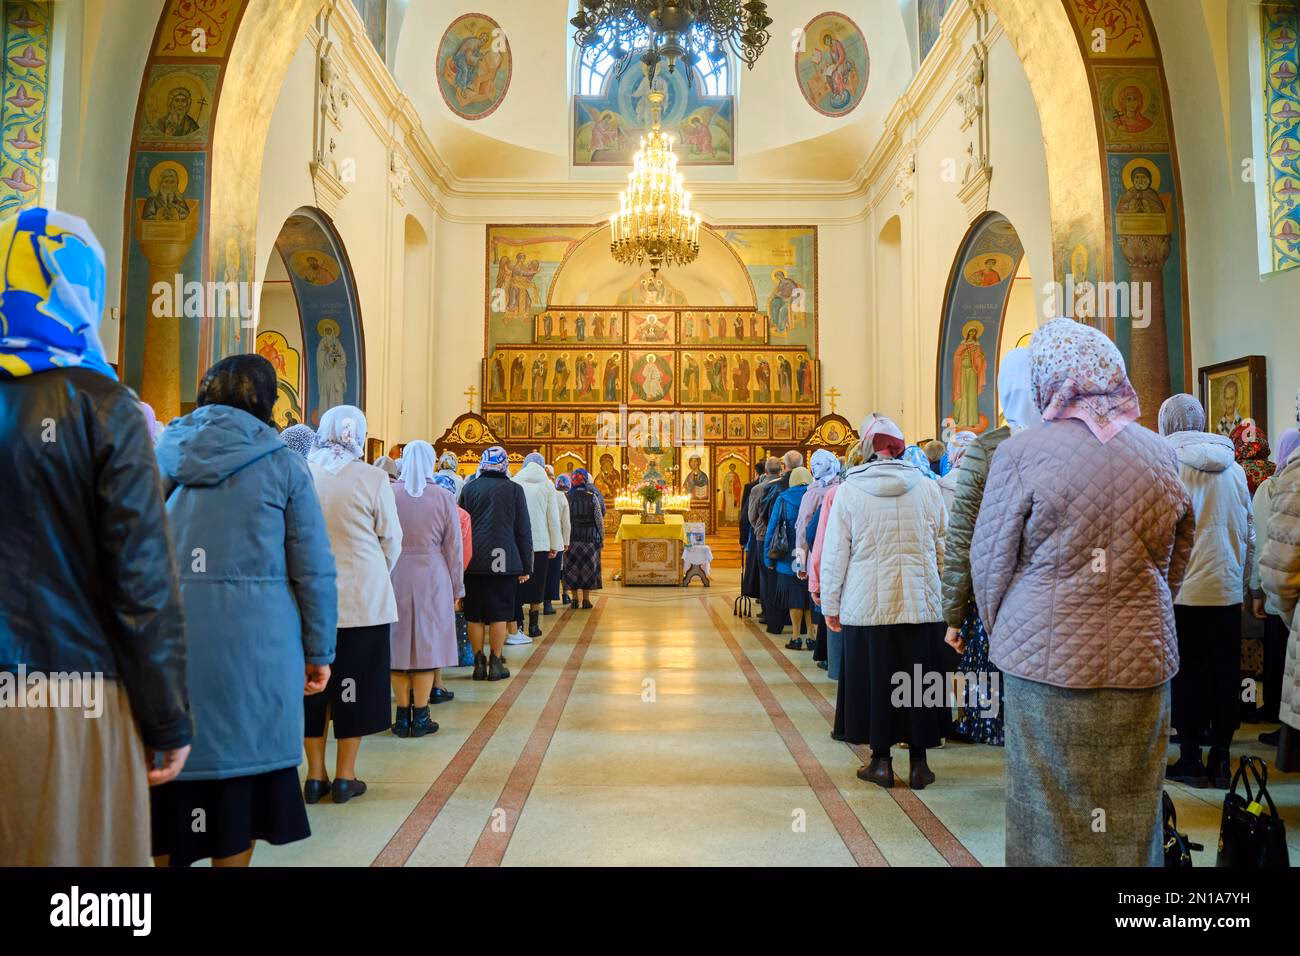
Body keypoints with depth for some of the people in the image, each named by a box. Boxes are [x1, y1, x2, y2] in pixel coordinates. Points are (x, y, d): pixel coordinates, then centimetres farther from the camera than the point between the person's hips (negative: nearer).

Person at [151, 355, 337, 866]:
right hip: (252, 639, -3)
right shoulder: (282, 465, -2)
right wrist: (319, 651, 5)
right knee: (240, 762, 11)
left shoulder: (162, 454, 8)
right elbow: (314, 569, -3)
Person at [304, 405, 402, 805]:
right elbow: (391, 539, -2)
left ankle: (315, 776, 21)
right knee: (353, 684, 8)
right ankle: (345, 778, 16)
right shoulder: (372, 479, -10)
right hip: (363, 597, -2)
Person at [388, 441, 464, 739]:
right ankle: (420, 718, 11)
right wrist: (456, 589, 8)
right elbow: (453, 548, -1)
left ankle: (403, 716, 16)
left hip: (395, 577, 1)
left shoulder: (389, 494, -3)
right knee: (427, 643, 6)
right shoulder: (443, 497, -4)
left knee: (398, 643, 10)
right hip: (431, 577, -1)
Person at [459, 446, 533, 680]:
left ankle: (479, 663, 12)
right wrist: (526, 566, 7)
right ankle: (496, 663, 7)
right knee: (499, 614, 4)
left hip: (473, 562, 2)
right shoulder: (514, 489, 1)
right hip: (504, 560, -2)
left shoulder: (468, 488, 5)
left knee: (474, 615, 8)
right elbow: (523, 530, 2)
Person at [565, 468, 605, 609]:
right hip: (590, 537, -2)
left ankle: (575, 599, 9)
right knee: (588, 567, 5)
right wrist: (602, 537, 5)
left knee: (572, 567, 9)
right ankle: (586, 600, 5)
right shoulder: (592, 497, -5)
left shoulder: (567, 497, 0)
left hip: (571, 537, 2)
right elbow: (599, 519, -4)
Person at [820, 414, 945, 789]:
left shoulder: (848, 490, -5)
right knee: (917, 679, 11)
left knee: (873, 678, 9)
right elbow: (944, 549, 6)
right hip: (919, 603, 2)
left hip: (866, 605, -2)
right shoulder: (927, 488, 0)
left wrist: (830, 605, 5)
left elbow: (835, 553, -3)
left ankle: (881, 761, 17)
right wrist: (935, 589, 19)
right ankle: (918, 762, 19)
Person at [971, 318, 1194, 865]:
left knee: (1053, 815, 9)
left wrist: (1001, 635, 11)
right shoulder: (1160, 452, 4)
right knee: (1133, 812, 17)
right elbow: (1178, 557, 14)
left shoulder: (1022, 453, -11)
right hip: (1144, 659, 5)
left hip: (1049, 662, -4)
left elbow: (989, 561, -5)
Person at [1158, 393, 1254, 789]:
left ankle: (1190, 760, 12)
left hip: (1182, 590, -4)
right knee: (1225, 675, 10)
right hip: (1227, 589, 4)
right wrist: (1242, 581, 21)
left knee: (1188, 675, 4)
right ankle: (1221, 762, 18)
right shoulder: (1233, 467, 8)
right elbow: (1249, 532, 12)